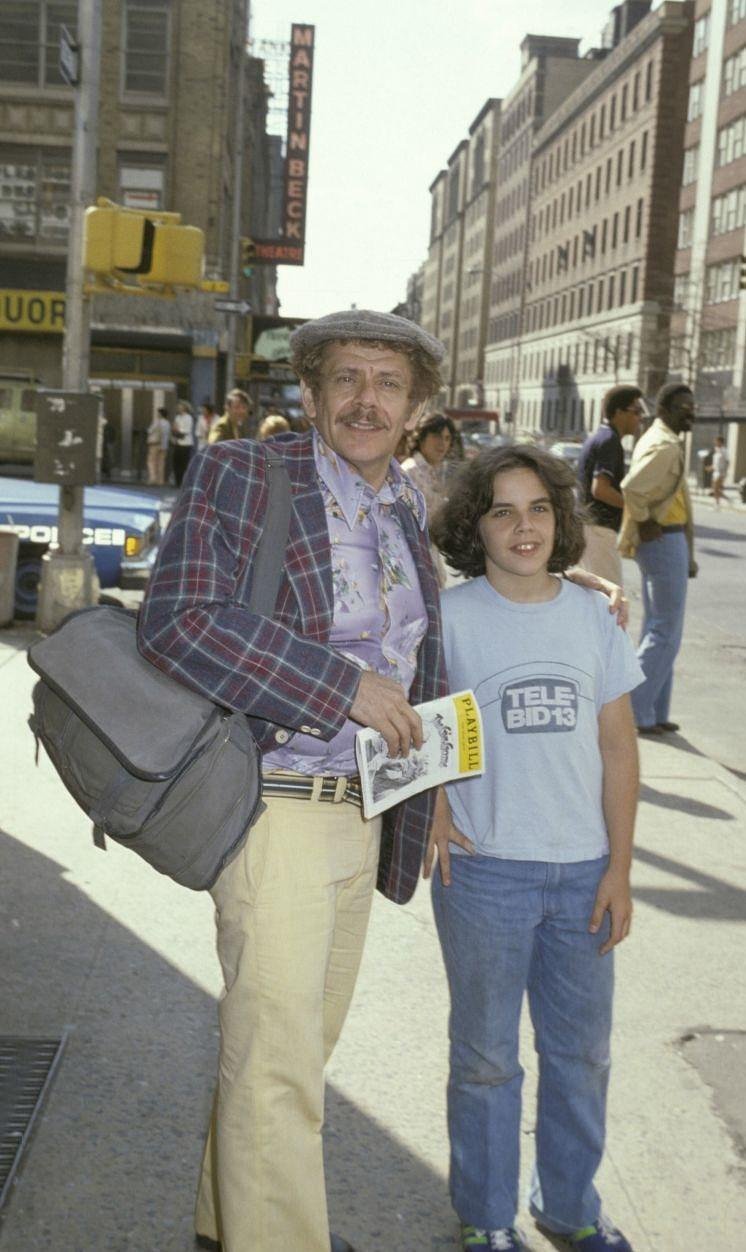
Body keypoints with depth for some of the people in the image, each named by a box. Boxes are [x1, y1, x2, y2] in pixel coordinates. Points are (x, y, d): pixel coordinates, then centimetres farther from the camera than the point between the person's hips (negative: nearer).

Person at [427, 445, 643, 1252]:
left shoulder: (592, 618, 3)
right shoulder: (449, 618, -7)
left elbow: (617, 748, 5)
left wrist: (619, 867, 2)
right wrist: (431, 814, -7)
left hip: (582, 872, 3)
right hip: (485, 870, -3)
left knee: (581, 1051, 16)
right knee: (486, 1055, 11)